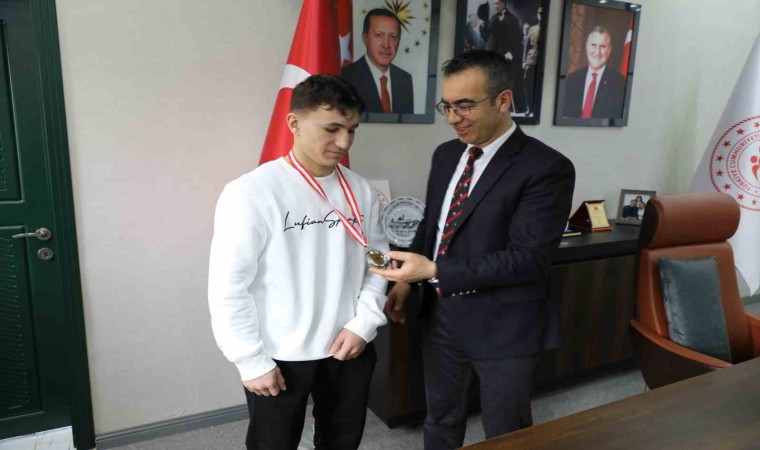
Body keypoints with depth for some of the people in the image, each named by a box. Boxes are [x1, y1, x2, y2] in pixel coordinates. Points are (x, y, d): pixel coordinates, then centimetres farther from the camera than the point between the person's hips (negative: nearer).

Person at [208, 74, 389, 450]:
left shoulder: (359, 190, -1)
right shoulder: (252, 193, -17)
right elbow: (228, 288, -14)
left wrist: (363, 323, -5)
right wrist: (252, 361, -11)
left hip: (349, 348, 5)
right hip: (280, 357, -4)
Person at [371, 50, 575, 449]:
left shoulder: (546, 168, -18)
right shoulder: (446, 154, 4)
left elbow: (528, 259, -24)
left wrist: (434, 270, -27)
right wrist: (406, 279, 4)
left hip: (504, 327, -6)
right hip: (440, 315, 6)